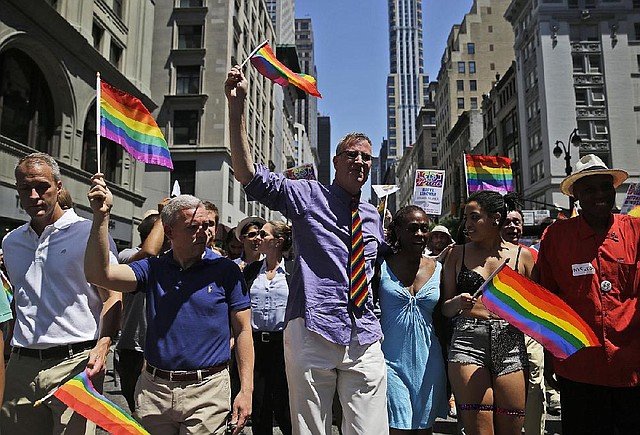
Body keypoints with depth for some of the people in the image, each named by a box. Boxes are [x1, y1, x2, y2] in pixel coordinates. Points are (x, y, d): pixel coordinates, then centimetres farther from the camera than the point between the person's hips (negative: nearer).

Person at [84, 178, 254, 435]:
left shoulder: (225, 270, -4)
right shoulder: (153, 269, 3)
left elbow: (243, 331, -4)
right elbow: (99, 274, -10)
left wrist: (246, 391, -9)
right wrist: (101, 216, -18)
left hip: (207, 392, -3)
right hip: (153, 388, 3)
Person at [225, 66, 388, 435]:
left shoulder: (374, 216, 18)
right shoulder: (307, 195, 2)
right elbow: (248, 173, -11)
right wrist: (237, 106, -20)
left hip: (365, 339, 4)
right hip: (313, 332, -4)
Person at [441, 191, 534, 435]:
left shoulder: (522, 256, 10)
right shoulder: (458, 254, 9)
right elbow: (445, 308, 9)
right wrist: (458, 302, -12)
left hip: (510, 344, 1)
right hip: (468, 343, -1)